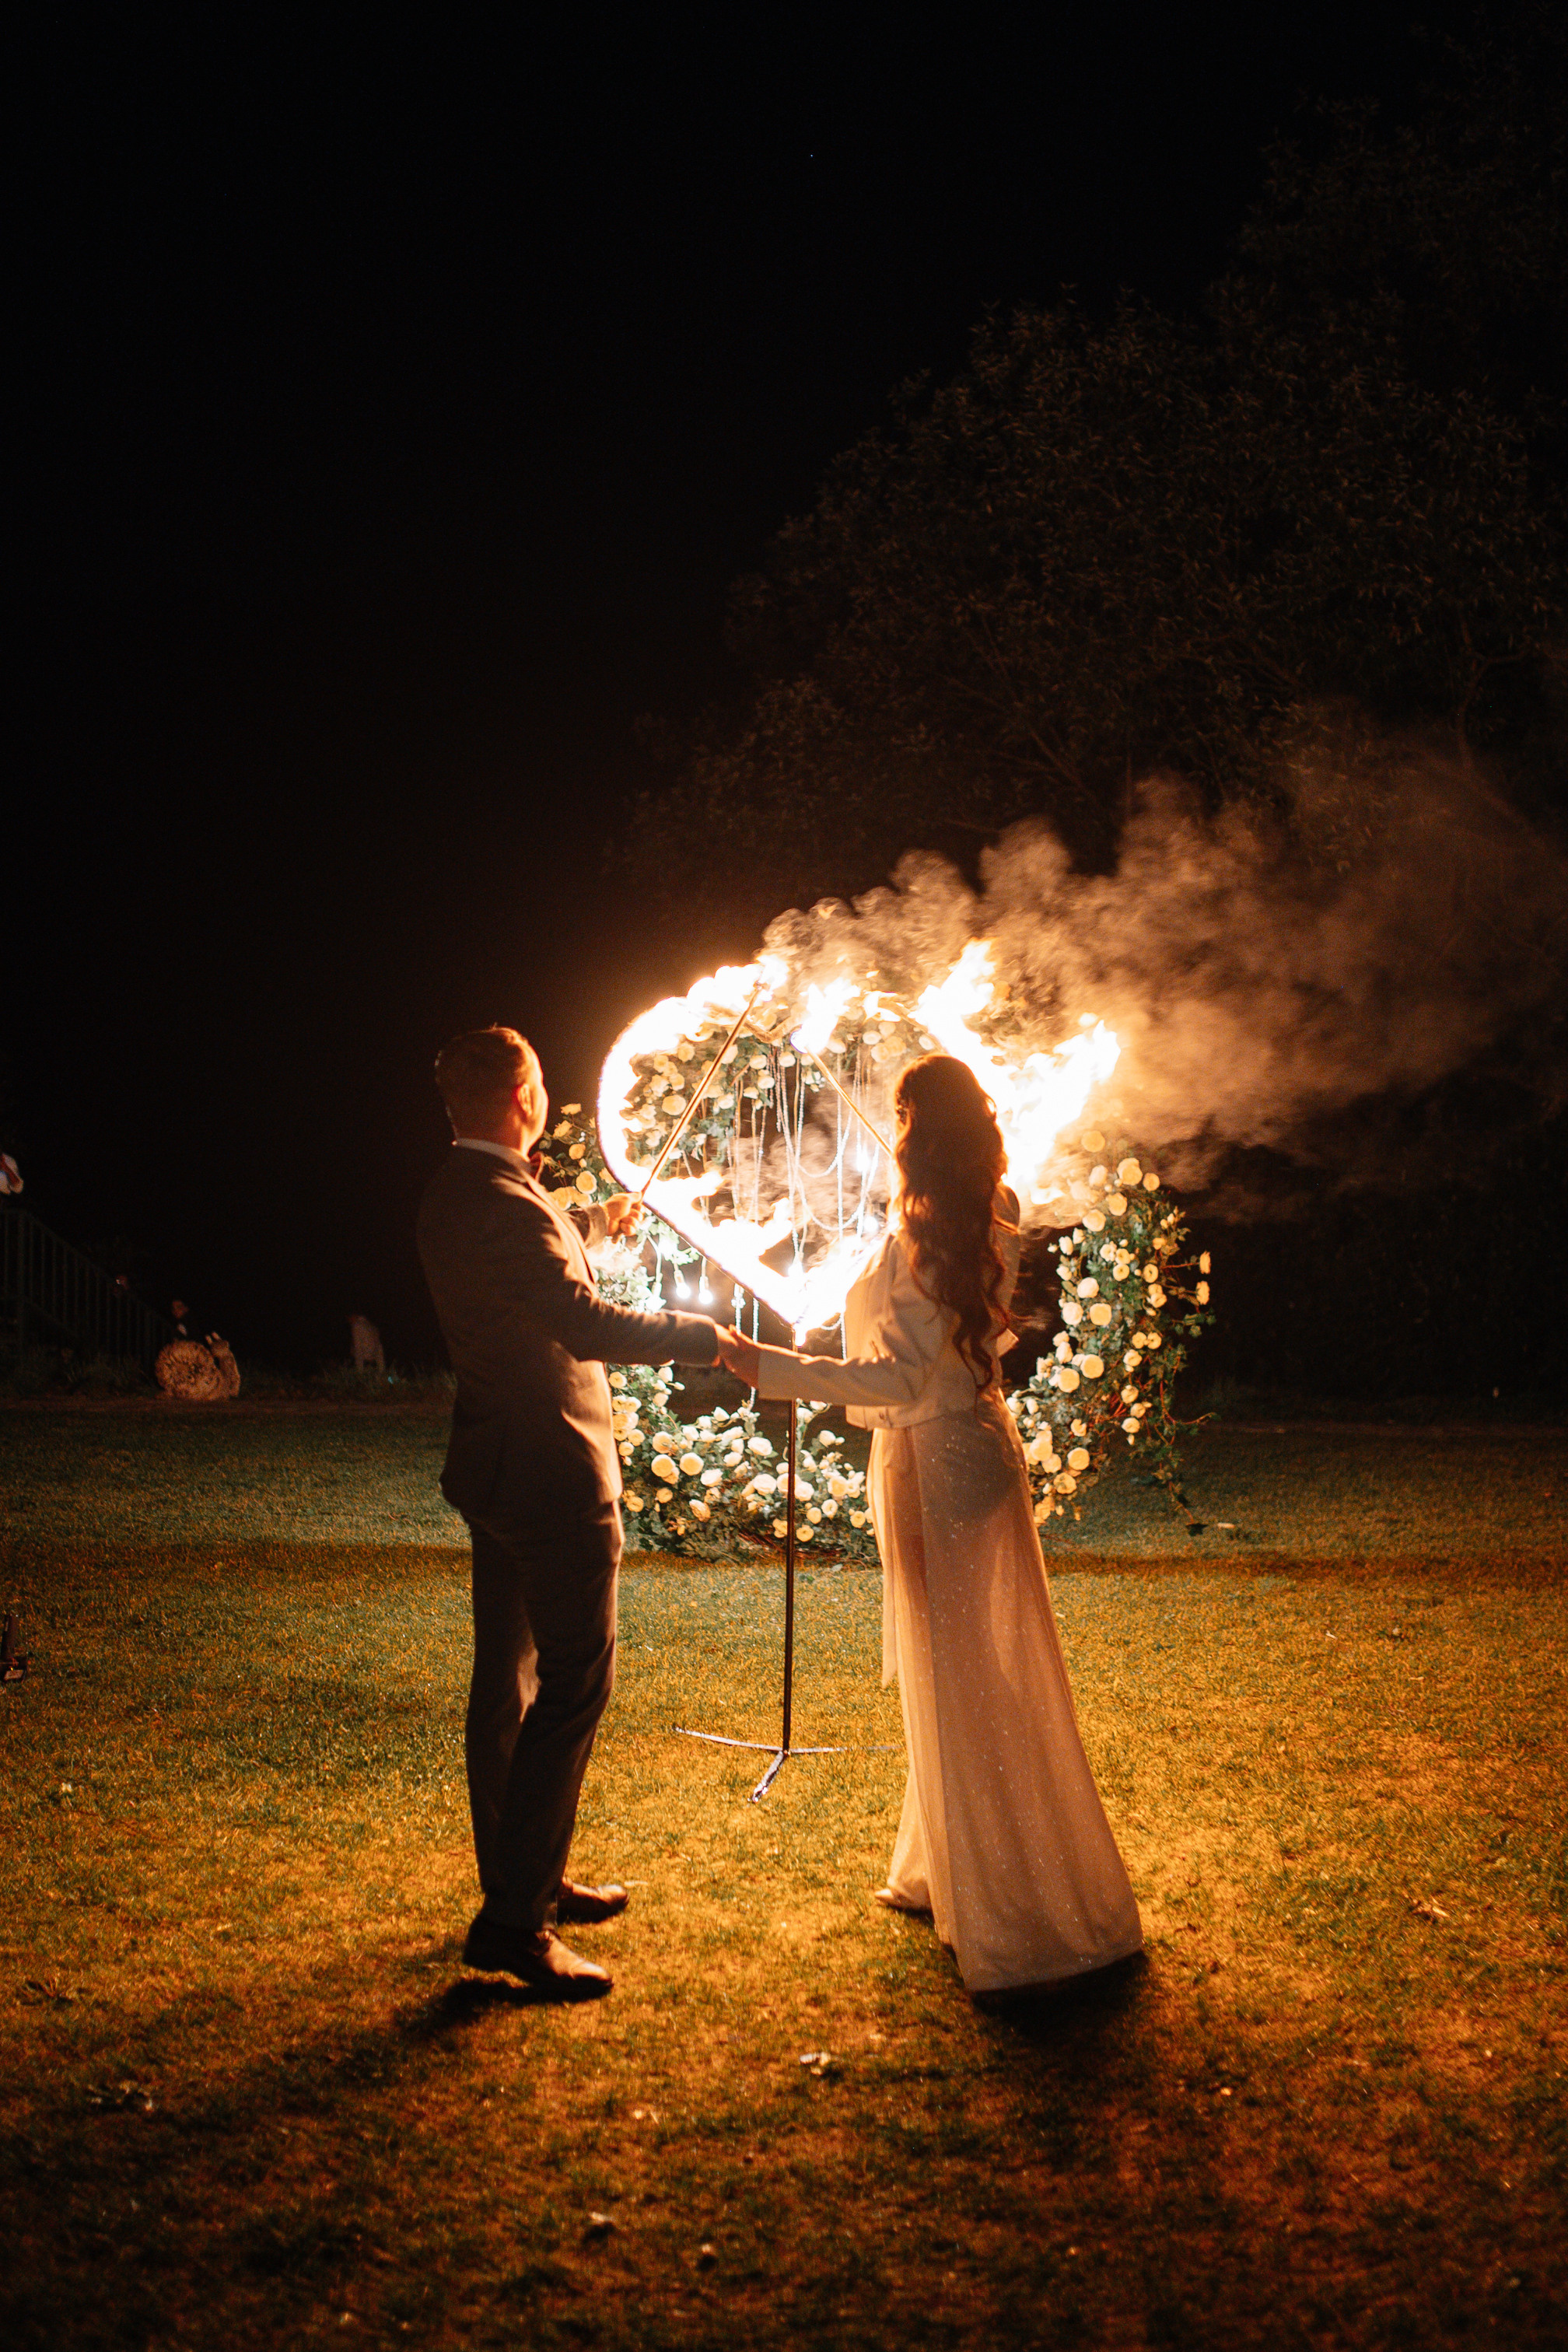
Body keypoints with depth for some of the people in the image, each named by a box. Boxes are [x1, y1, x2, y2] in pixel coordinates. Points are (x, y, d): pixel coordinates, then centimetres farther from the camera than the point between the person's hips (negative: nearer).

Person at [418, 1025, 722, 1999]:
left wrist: (597, 1225, 41)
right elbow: (590, 1326, -31)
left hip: (497, 1474, 10)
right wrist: (702, 1335, -20)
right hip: (554, 1476, -10)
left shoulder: (453, 1197, 9)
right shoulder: (504, 1204, -23)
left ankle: (524, 1880, 28)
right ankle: (515, 1919, -5)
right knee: (576, 1683, -7)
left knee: (509, 1680, 16)